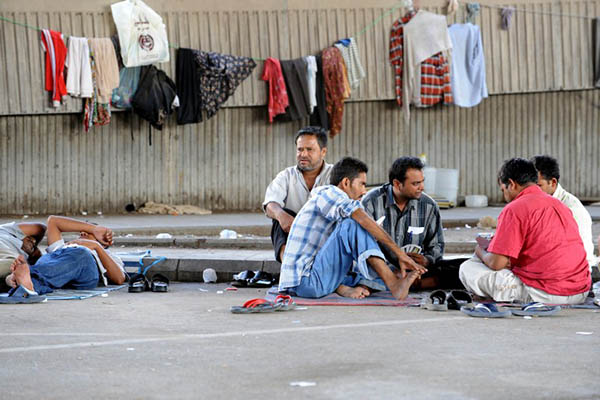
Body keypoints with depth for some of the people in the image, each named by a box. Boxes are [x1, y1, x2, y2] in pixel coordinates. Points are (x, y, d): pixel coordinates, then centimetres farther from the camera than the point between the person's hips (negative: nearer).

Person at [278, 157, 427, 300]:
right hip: (306, 281, -10)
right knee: (353, 224, -18)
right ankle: (394, 284, -25)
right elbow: (364, 220, -18)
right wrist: (400, 253, -19)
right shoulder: (328, 193, -3)